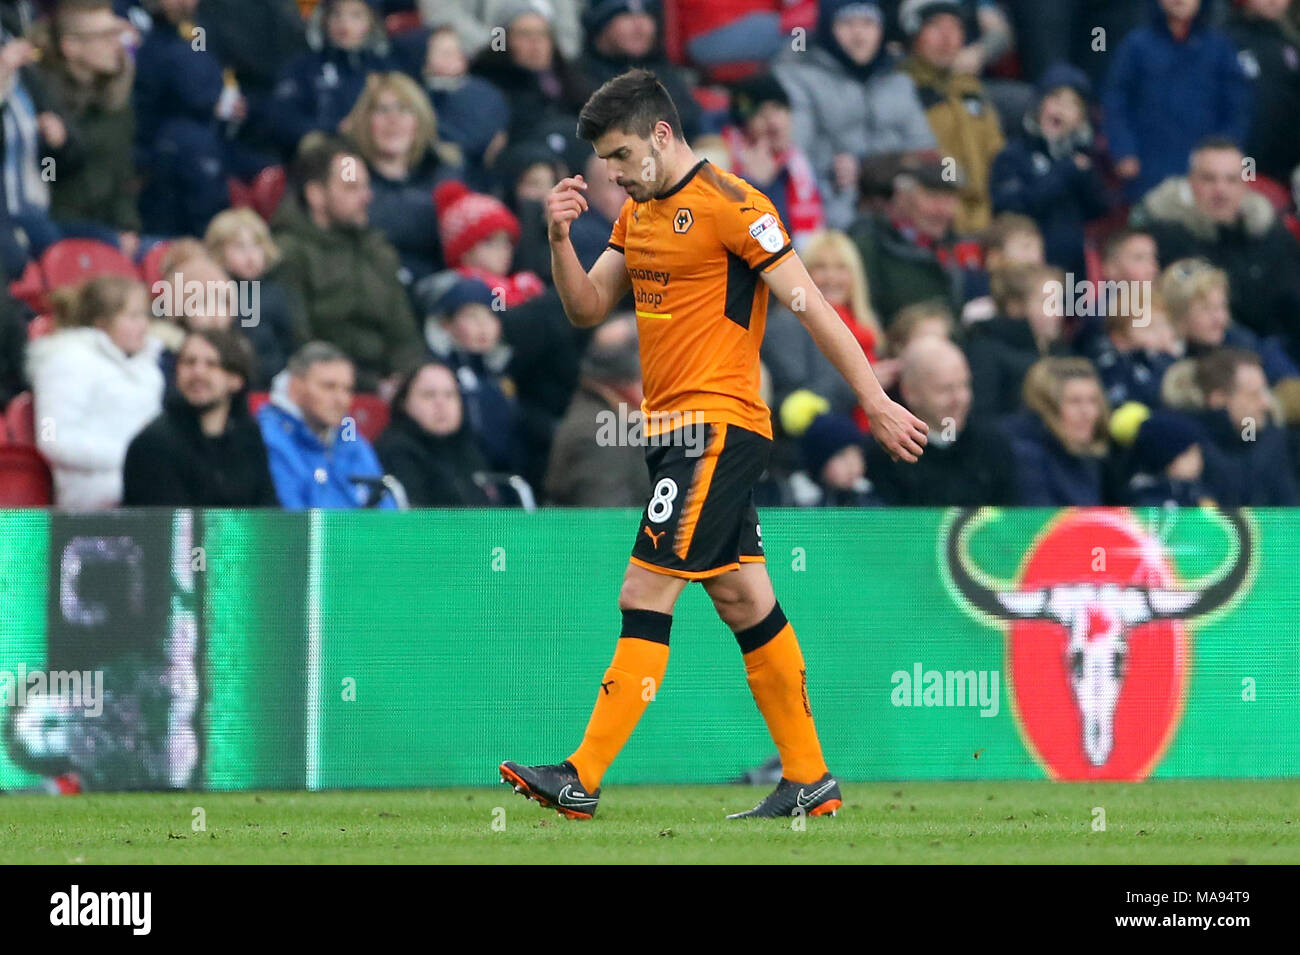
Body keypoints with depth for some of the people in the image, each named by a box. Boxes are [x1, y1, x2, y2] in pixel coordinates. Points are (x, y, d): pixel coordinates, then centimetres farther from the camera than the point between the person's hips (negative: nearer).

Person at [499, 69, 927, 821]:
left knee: (646, 598, -11)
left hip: (716, 427, -9)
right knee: (744, 603, 11)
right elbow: (588, 308, 15)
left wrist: (877, 403, -14)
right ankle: (810, 782, 16)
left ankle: (583, 779, -12)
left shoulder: (730, 205, -12)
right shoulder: (641, 211, 15)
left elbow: (811, 305, -13)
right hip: (673, 427, 9)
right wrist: (560, 237, -3)